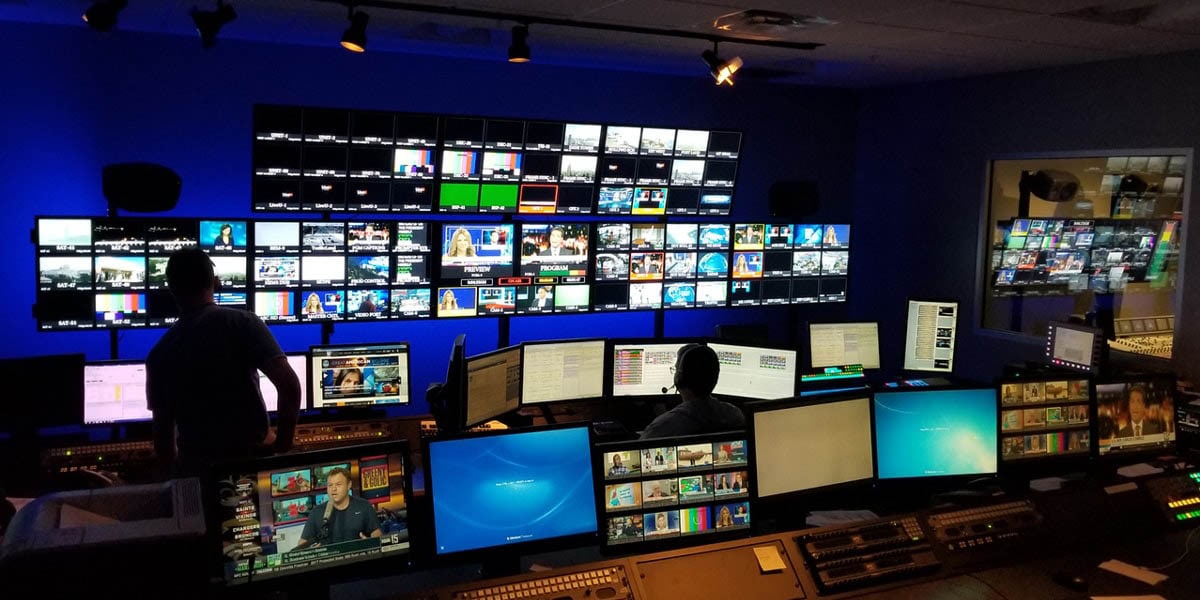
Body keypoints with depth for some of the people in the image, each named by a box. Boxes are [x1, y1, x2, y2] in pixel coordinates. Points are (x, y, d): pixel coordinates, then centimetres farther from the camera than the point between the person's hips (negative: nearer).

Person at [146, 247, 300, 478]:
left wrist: (170, 475, 20)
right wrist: (282, 448, -5)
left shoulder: (161, 352, 3)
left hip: (196, 466, 2)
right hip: (254, 456, -2)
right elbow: (289, 384, -15)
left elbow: (163, 429, 6)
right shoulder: (243, 322, -5)